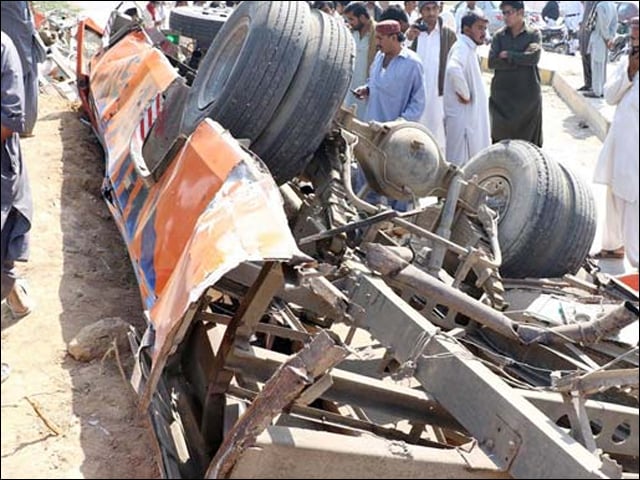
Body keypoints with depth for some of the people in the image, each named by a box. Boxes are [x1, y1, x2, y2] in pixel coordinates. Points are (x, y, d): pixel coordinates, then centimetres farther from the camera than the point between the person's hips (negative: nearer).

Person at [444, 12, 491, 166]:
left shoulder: (469, 48, 14)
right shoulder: (462, 47, -17)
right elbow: (453, 69, -39)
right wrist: (464, 94, -27)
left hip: (469, 114, 10)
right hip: (462, 114, -10)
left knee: (467, 161, 18)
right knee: (459, 162, -4)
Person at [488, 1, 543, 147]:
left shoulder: (534, 34, 2)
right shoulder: (499, 35, 6)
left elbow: (534, 57, -14)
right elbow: (492, 62, -6)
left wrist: (508, 55, -8)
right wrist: (521, 59, -11)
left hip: (528, 93, -1)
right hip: (502, 95, 1)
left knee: (529, 137, 2)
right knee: (501, 137, 2)